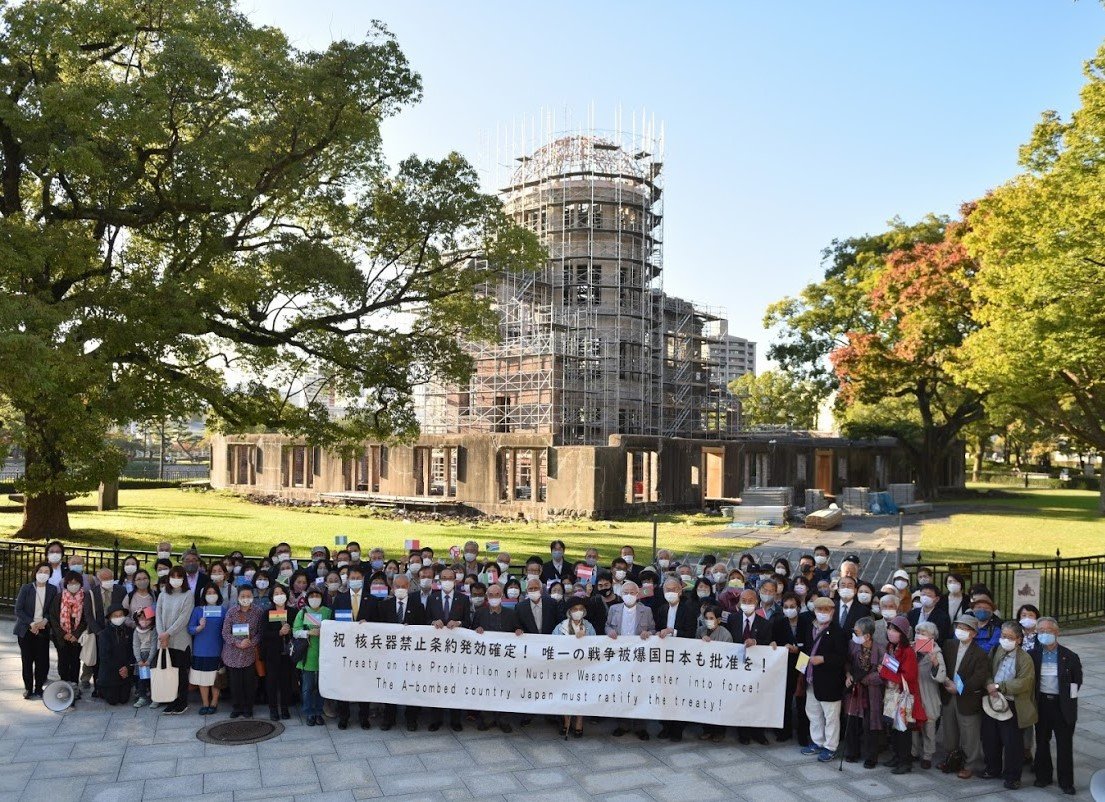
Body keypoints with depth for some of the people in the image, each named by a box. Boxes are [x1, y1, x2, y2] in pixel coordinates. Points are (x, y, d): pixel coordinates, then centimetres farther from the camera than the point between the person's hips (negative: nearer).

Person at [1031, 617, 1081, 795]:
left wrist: (1069, 697, -2)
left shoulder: (1069, 657, -7)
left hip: (1062, 705, -2)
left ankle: (1066, 782, 18)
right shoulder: (1033, 655, -1)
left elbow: (1077, 682, 3)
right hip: (1042, 704, 2)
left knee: (1065, 744, 5)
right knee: (1042, 741, 13)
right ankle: (1043, 776, 27)